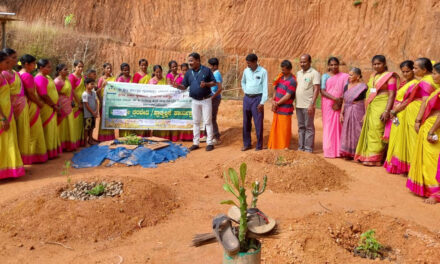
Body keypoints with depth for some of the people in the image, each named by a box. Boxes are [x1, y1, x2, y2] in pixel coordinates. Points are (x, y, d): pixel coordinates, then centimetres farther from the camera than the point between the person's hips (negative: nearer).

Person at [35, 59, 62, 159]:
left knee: (52, 130, 13)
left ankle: (52, 152, 21)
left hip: (52, 108, 10)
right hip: (46, 108, -10)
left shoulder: (47, 77, 15)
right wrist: (54, 106, -13)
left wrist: (56, 106, 13)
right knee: (47, 130, -3)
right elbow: (44, 96, -20)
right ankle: (48, 153, 4)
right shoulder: (40, 78, -15)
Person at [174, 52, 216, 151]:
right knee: (195, 122, 9)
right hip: (195, 101, 4)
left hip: (206, 100, -4)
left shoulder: (206, 70, -5)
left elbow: (214, 82, -2)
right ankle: (196, 143, 17)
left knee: (208, 121, 0)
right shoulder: (188, 73, 5)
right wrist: (178, 86, -16)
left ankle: (210, 143, 8)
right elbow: (184, 86, 5)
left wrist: (206, 84, -22)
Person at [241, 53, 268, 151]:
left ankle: (259, 145, 8)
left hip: (257, 98, -5)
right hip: (247, 98, 5)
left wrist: (262, 102, -15)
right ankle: (247, 144, 21)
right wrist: (245, 91, 8)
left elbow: (265, 87, -10)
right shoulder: (246, 71, 6)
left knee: (258, 123, -2)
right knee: (246, 122, 10)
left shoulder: (263, 72, -8)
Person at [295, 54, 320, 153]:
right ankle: (300, 148, 18)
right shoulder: (298, 73, 14)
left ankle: (308, 149, 5)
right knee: (301, 127, 11)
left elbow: (316, 90, -12)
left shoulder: (314, 73, -6)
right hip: (298, 105, 7)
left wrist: (312, 104, -19)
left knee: (309, 127, 0)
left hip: (308, 106, -7)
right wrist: (294, 102, 11)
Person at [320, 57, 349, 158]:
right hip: (327, 106, 1)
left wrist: (339, 102, -14)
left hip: (340, 106, 0)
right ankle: (329, 150, 2)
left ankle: (339, 150, 3)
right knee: (328, 127, -1)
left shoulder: (344, 76, 6)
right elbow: (322, 91, -3)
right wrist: (334, 98, -15)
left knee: (339, 126, -1)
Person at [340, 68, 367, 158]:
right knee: (348, 132, 8)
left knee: (358, 132, -2)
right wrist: (341, 113, 7)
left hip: (359, 112, -6)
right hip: (348, 113, 6)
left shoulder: (363, 87, -7)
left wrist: (366, 114, -18)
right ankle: (348, 153, 17)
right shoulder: (346, 86, 10)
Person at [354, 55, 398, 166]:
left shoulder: (389, 76, -6)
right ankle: (367, 155, 15)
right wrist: (366, 110, 18)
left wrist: (387, 111, -21)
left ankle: (373, 158, 0)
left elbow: (392, 95, -12)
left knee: (376, 131, -6)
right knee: (369, 130, 7)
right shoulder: (373, 76, 15)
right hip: (371, 107, 7)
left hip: (381, 107, -7)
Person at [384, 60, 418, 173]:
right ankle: (395, 164, 21)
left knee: (402, 139, -4)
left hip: (404, 115, -8)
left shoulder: (414, 84, -11)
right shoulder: (404, 82, 16)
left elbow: (408, 101, -17)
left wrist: (394, 111, -12)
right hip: (397, 115, 9)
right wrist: (393, 111, 6)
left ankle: (402, 165, 4)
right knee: (395, 138, 12)